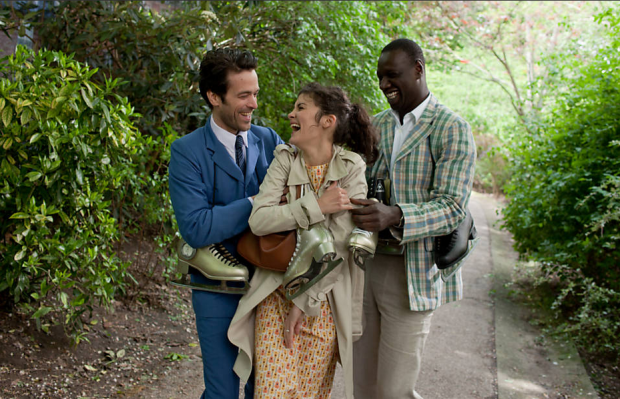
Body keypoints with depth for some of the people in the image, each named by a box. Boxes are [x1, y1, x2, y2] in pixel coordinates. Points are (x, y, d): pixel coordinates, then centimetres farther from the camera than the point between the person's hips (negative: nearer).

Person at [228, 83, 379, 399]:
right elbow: (258, 220, -12)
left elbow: (339, 243, -13)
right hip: (275, 294, 2)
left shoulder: (351, 168, -7)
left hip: (324, 299, -2)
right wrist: (317, 206, -19)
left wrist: (304, 301, -15)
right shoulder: (284, 160, 1)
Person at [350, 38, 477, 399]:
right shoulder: (376, 125, 13)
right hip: (366, 266, 6)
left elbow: (452, 207, -16)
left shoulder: (452, 130, -8)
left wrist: (393, 216, -34)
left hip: (412, 274, -6)